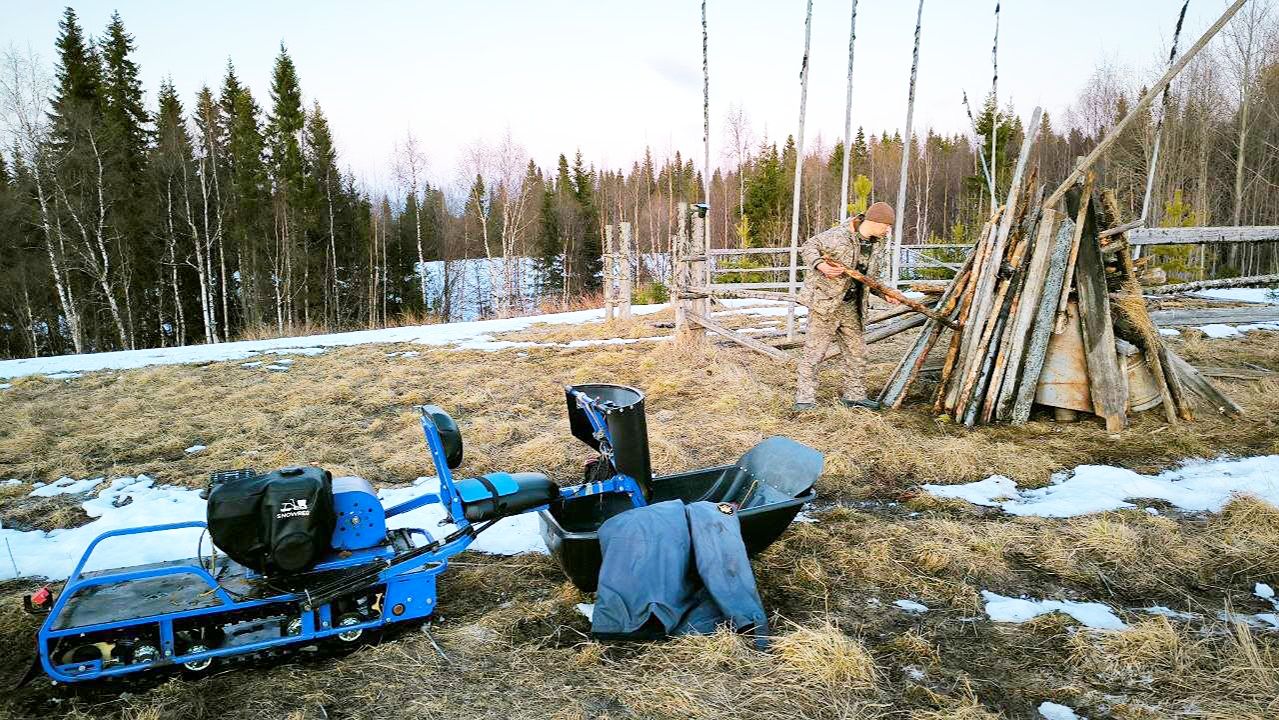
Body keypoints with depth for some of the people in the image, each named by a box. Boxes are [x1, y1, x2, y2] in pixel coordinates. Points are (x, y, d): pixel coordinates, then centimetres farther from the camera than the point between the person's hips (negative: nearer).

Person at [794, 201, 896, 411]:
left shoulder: (873, 243, 9)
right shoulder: (839, 236, -17)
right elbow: (809, 246, -11)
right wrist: (820, 265, -27)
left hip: (850, 306, 8)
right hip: (825, 301, -8)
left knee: (856, 351, 13)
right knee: (814, 351, -4)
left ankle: (854, 395, 27)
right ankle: (804, 398, 4)